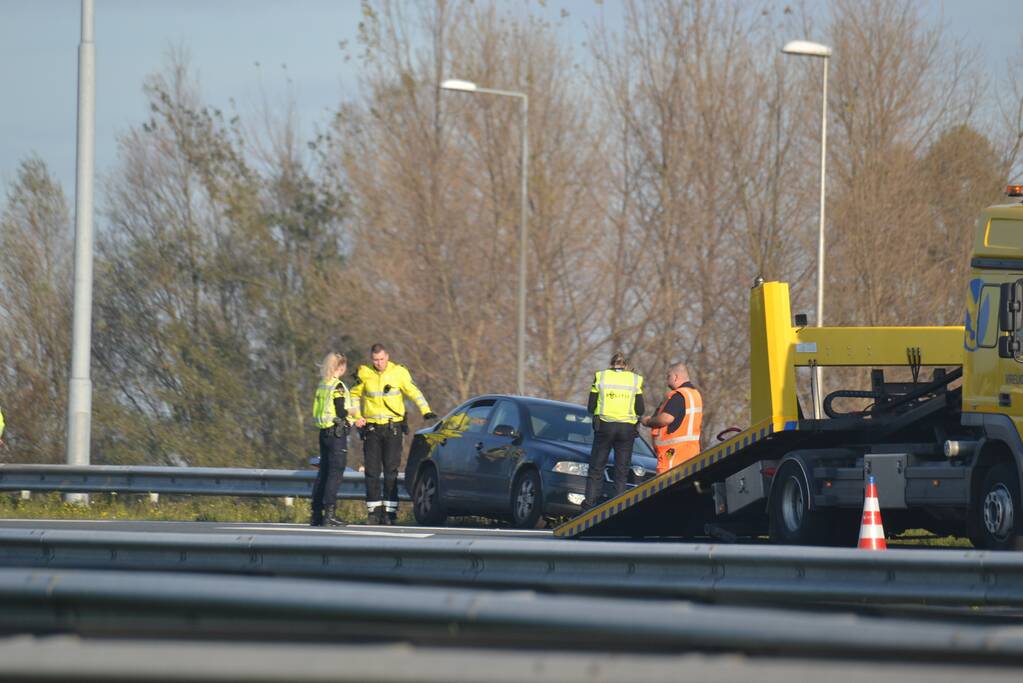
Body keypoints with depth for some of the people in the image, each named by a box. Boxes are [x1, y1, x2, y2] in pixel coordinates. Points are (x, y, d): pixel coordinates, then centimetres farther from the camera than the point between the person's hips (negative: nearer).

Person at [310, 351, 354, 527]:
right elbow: (341, 412, -18)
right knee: (335, 473, -8)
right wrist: (351, 414, 2)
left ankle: (316, 514, 13)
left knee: (323, 473, 12)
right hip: (337, 433, -8)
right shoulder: (337, 386, -13)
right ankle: (329, 514, -13)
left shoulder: (322, 385, 12)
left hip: (324, 432, 8)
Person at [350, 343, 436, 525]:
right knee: (372, 471, 2)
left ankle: (390, 511, -1)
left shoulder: (399, 372, -3)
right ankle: (374, 509, 10)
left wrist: (425, 410, -21)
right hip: (372, 428, 2)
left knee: (391, 470, -4)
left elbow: (413, 392, -6)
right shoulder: (364, 374, 3)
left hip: (393, 427, -2)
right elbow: (355, 395, 15)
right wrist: (357, 416, 1)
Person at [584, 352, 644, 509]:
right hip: (627, 429, 0)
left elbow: (591, 407, 2)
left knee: (596, 469, 7)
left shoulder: (600, 377, 2)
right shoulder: (635, 380, 2)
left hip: (604, 426, 0)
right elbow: (640, 410, 1)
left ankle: (590, 504, 0)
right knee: (622, 472, 7)